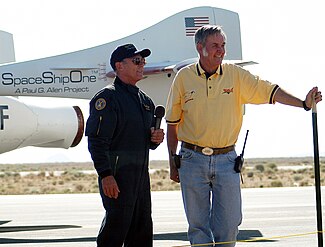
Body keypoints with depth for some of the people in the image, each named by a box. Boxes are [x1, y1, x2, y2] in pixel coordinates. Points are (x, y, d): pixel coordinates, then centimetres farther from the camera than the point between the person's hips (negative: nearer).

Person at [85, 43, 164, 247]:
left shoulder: (145, 100, 19)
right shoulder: (108, 98, -8)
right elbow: (97, 141, -15)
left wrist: (156, 139, 6)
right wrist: (105, 175, -22)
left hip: (141, 173, 8)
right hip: (117, 174, -8)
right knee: (116, 230, -9)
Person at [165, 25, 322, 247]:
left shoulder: (236, 75, 4)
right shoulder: (184, 77, 1)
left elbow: (268, 90, -6)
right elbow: (173, 123, 7)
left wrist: (304, 103, -21)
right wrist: (173, 163, 8)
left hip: (226, 161, 1)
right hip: (193, 160, -1)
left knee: (229, 224, 0)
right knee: (198, 225, 2)